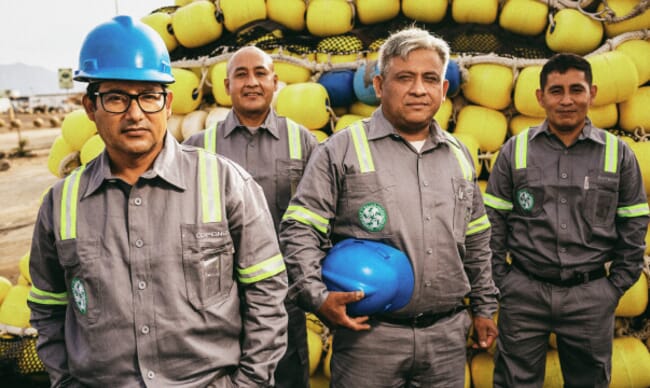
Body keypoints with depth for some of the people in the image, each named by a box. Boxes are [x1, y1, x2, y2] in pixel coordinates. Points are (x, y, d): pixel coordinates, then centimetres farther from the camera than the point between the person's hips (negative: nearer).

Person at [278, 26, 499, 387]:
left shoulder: (459, 155, 12)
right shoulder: (342, 150, -5)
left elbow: (476, 242, 20)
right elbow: (299, 230, -6)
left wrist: (483, 306, 20)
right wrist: (318, 297, -18)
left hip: (447, 335, 5)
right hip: (367, 332, -4)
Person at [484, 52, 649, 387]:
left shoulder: (618, 154, 2)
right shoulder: (515, 150, 1)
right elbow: (494, 224, 3)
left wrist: (616, 285, 2)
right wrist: (501, 281, -1)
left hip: (591, 297, 1)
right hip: (524, 293, 0)